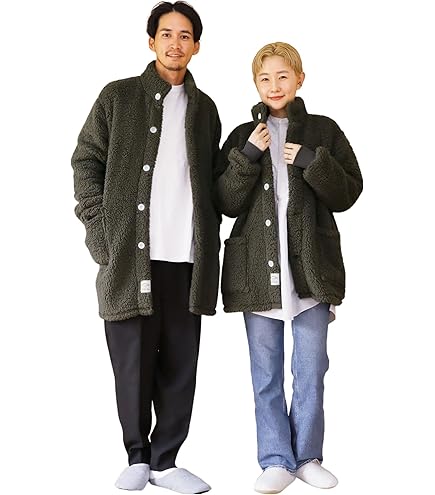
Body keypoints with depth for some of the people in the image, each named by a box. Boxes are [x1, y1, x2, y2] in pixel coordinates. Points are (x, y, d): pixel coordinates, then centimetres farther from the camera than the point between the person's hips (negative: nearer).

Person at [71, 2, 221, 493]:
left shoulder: (204, 108, 17)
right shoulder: (118, 96, 8)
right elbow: (86, 160, 4)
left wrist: (209, 239, 9)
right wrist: (98, 226, -6)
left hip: (187, 256, 3)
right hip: (130, 253, -2)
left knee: (179, 365, 4)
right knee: (133, 362, 3)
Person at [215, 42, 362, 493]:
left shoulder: (322, 132, 5)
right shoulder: (243, 136, 7)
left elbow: (348, 193, 1)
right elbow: (226, 203, 0)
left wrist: (311, 162, -12)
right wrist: (249, 156, -12)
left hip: (311, 267, -1)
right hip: (258, 268, 1)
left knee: (311, 370, 8)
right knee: (266, 374, 7)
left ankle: (308, 456, 23)